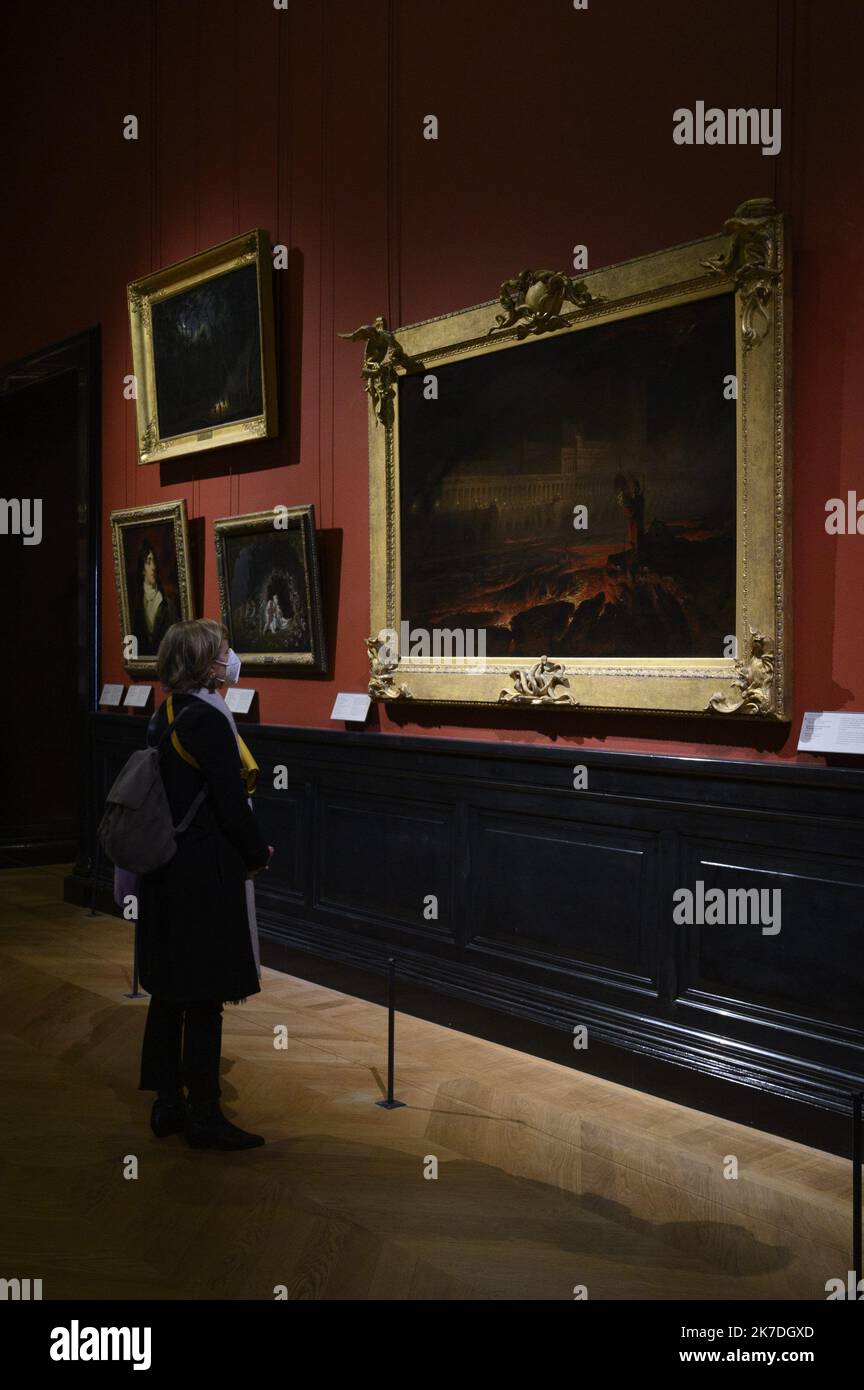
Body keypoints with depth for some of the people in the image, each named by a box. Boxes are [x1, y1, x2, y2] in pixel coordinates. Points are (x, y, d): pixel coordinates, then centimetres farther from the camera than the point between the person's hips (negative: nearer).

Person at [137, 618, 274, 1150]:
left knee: (169, 992, 16)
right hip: (206, 877, -9)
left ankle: (168, 1105, 27)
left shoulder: (166, 716, 9)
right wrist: (259, 853, -2)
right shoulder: (208, 721, -18)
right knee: (205, 999, 1)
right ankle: (204, 1116, 11)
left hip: (166, 873, 9)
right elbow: (232, 806, -20)